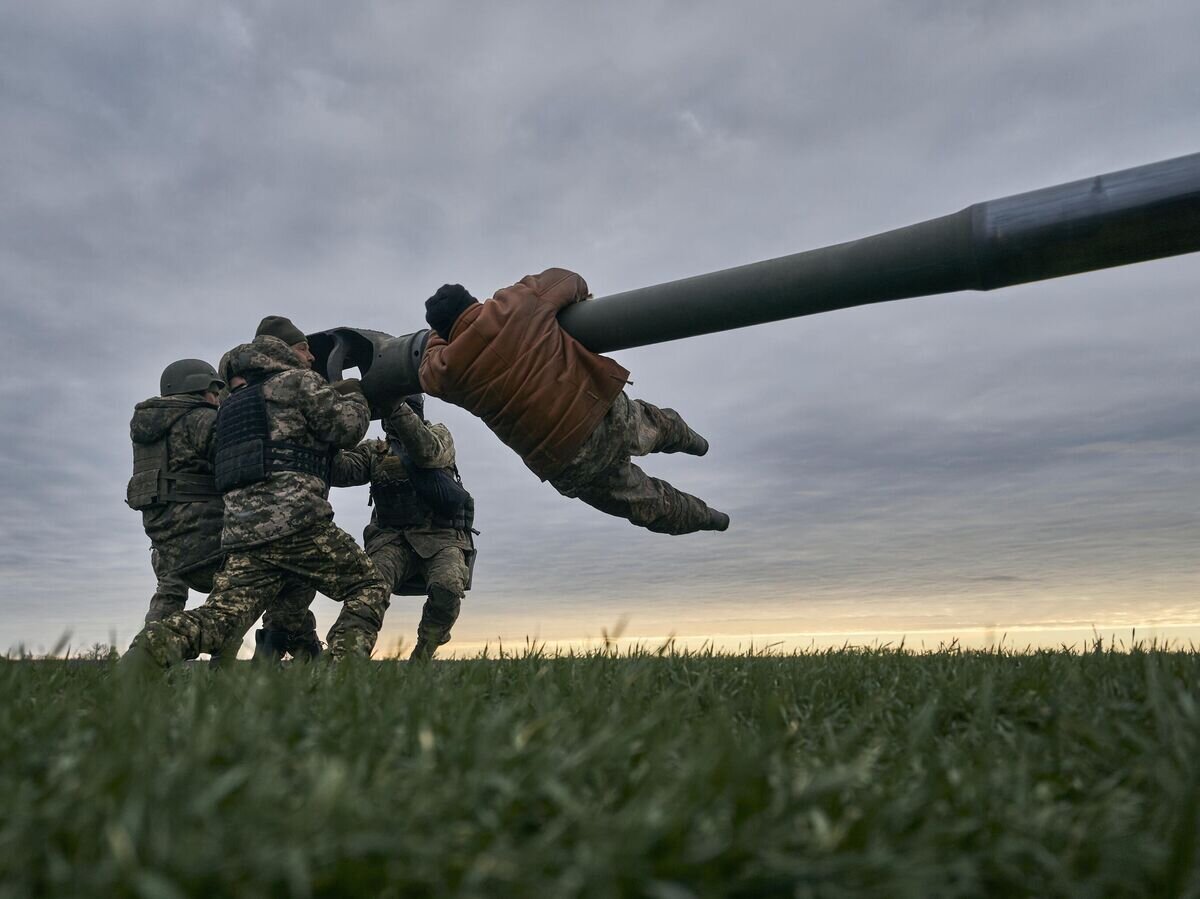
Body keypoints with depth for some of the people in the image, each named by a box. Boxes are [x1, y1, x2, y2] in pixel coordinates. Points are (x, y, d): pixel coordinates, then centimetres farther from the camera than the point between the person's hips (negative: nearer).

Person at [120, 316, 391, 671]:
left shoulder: (235, 401, 29)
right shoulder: (298, 380, 4)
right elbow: (347, 427, -2)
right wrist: (356, 395, 19)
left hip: (241, 531, 7)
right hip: (296, 521, -7)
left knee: (218, 617, 2)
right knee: (369, 588, 5)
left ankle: (156, 646, -24)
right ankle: (344, 665, -14)